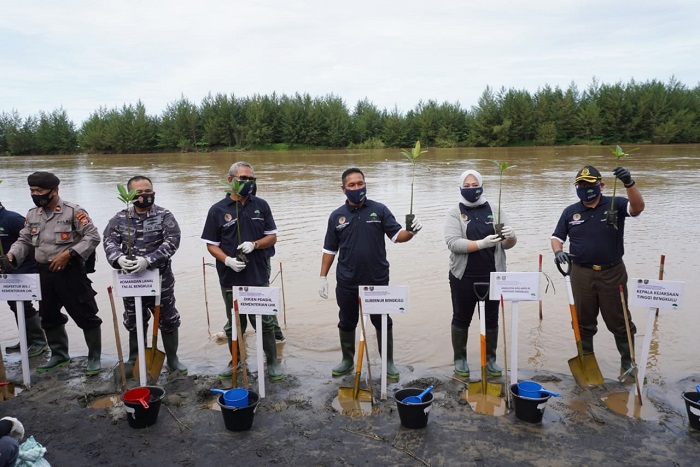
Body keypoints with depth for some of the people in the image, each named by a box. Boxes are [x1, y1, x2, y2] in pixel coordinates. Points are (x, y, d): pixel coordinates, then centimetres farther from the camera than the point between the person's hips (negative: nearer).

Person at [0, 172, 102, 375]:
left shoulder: (73, 211, -11)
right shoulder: (32, 214, 10)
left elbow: (93, 237, -13)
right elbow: (24, 241, 15)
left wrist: (68, 254, -20)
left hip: (71, 272, -6)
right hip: (45, 274, 7)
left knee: (85, 316, -1)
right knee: (49, 317, 18)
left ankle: (94, 357, 14)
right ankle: (59, 354, 36)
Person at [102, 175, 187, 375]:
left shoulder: (164, 216, -7)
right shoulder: (120, 218, 3)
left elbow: (171, 242, -17)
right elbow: (109, 241, -5)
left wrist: (148, 260, -28)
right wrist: (118, 258, -26)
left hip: (160, 280, -2)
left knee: (168, 321, 8)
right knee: (134, 323, 17)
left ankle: (172, 358, 26)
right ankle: (134, 360, 35)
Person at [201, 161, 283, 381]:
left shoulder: (261, 206, 2)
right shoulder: (218, 210, -2)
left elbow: (272, 237, 5)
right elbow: (211, 245, 1)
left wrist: (254, 244, -15)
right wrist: (227, 260, -17)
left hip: (259, 276, 1)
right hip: (231, 278, 0)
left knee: (266, 322, 7)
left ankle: (272, 362, 23)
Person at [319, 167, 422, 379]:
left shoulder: (380, 210, -2)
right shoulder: (336, 216, 1)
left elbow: (397, 235, -6)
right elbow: (329, 249, 6)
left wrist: (411, 232, -28)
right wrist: (323, 277, 4)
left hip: (377, 280, -1)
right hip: (347, 282, 1)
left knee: (383, 322, 11)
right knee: (347, 322, 15)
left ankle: (388, 361, 27)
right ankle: (347, 360, 34)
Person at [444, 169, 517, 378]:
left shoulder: (495, 210, 3)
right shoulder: (454, 212, -4)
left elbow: (507, 244, 1)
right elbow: (453, 243, -17)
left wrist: (510, 237, -23)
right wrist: (481, 244, -28)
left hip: (492, 276, 2)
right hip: (463, 277, -2)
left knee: (491, 319, 14)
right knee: (462, 319, 11)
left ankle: (490, 359, 30)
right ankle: (460, 359, 26)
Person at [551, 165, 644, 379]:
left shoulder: (615, 205, -2)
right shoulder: (570, 212, 5)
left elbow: (638, 207, -21)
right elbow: (557, 237, 9)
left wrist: (629, 183, -38)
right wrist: (558, 251, -13)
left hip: (613, 273, -2)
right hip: (581, 274, 2)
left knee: (619, 321, 8)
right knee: (584, 321, 13)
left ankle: (628, 363, 24)